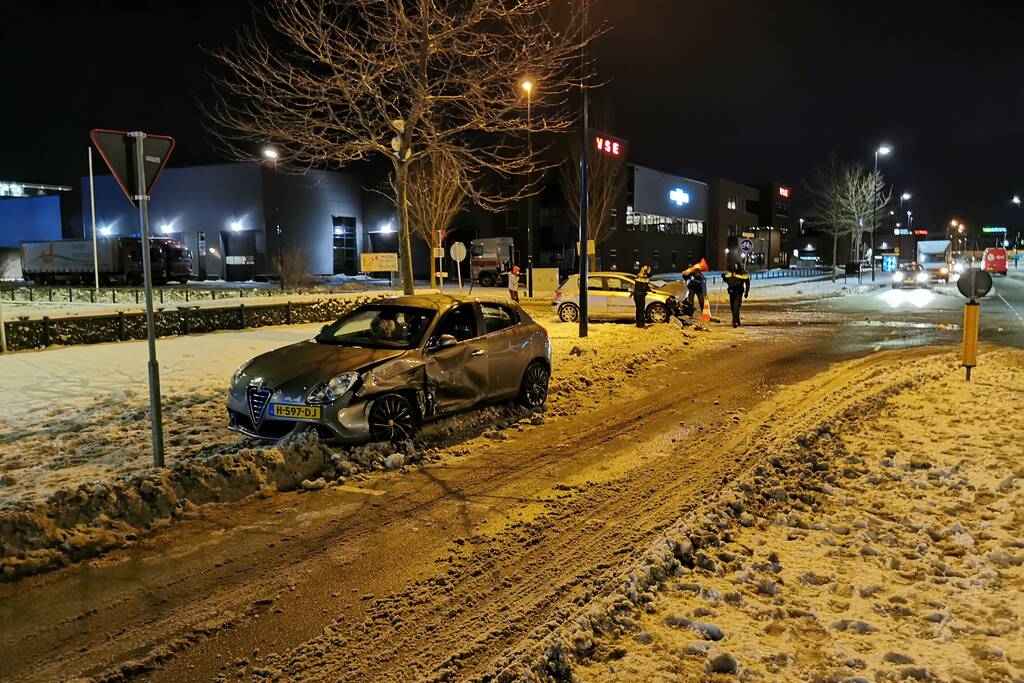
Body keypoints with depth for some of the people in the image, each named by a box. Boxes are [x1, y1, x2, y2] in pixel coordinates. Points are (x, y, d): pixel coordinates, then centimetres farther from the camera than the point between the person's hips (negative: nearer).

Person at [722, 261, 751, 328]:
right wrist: (724, 277, 0)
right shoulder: (730, 272, 8)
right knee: (732, 307, 11)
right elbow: (727, 280, 21)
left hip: (739, 292, -5)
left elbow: (747, 283, -1)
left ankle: (735, 322, -21)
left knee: (736, 307, -17)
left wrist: (746, 292, -8)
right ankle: (737, 321, 26)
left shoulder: (743, 273, -5)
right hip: (731, 292, 5)